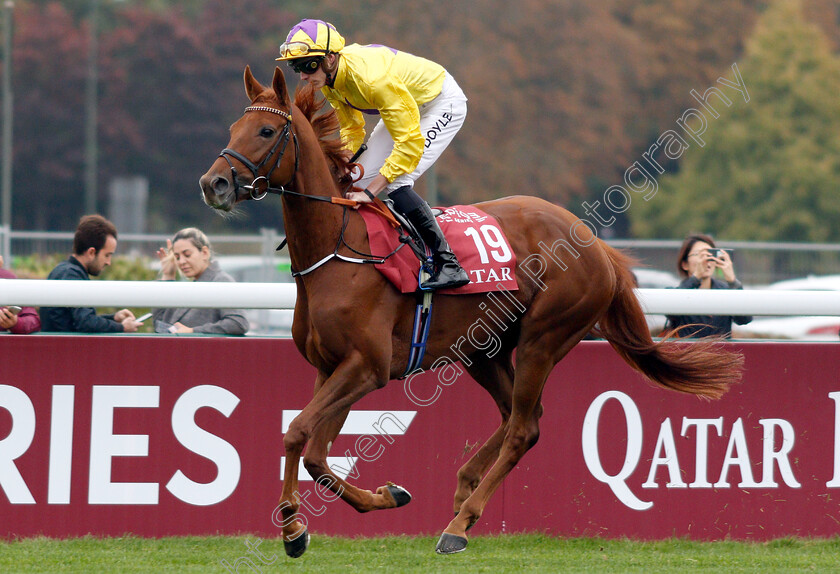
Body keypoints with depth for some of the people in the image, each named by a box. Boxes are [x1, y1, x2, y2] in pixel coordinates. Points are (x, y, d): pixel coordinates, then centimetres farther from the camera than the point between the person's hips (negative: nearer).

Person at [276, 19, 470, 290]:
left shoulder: (372, 77, -39)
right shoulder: (329, 78, -12)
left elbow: (411, 141, -38)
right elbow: (352, 130, 4)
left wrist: (370, 192, -38)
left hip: (443, 103, -9)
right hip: (407, 105, 9)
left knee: (395, 184, -23)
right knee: (361, 179, 1)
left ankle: (449, 265, -20)